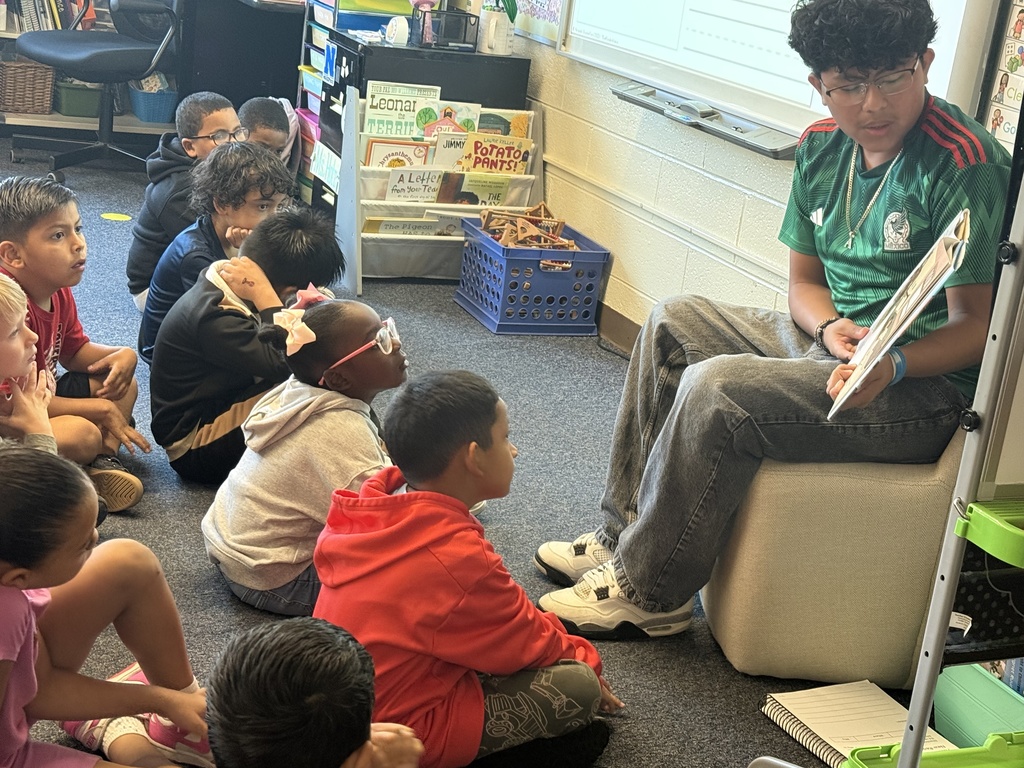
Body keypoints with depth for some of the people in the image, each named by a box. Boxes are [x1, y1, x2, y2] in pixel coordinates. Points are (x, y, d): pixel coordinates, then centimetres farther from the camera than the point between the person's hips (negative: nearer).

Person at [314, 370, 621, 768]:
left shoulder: (368, 509, -2)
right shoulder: (457, 558, -28)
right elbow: (530, 642, -11)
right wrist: (584, 657, 10)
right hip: (406, 734, -9)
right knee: (579, 685, -10)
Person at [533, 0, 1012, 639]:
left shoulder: (965, 164, -20)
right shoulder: (822, 148, 4)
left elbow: (974, 326, -20)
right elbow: (805, 281, 9)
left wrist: (893, 365, -39)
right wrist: (831, 327, -14)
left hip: (924, 384, -9)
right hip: (833, 339, 9)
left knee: (716, 389, -25)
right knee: (672, 324, 9)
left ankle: (646, 593, -9)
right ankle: (624, 535, 10)